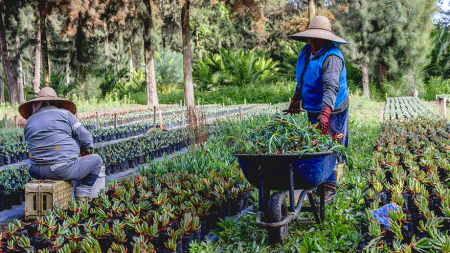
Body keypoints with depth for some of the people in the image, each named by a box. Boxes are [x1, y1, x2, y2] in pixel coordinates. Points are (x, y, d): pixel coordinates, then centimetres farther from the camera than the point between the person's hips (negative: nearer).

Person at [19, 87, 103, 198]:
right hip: (64, 170, -4)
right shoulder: (64, 114, 1)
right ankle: (83, 193, 8)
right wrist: (85, 151, 23)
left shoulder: (29, 121, 13)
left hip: (39, 173, 4)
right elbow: (85, 138, 1)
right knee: (97, 160, 18)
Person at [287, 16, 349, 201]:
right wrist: (296, 100, 28)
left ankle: (329, 188, 7)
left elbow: (331, 87, -33)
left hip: (330, 110, -8)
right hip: (312, 109, 8)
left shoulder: (331, 57, -20)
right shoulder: (306, 52, 7)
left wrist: (325, 113, -44)